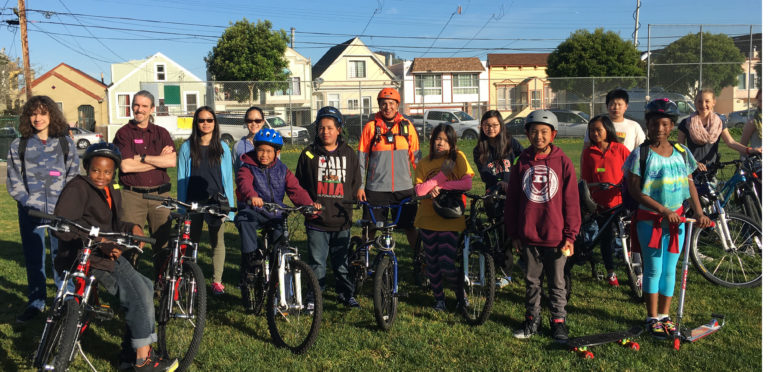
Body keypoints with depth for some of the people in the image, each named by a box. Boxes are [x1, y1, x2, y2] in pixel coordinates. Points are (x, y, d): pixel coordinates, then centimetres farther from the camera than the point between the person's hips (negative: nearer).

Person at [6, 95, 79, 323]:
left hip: (60, 210, -1)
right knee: (33, 258, 5)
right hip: (31, 210, 1)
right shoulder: (18, 146, 8)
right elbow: (13, 180, 7)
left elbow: (74, 175, 7)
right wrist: (28, 201, -7)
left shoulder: (65, 143, 7)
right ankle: (36, 302, 15)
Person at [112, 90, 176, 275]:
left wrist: (142, 158, -9)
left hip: (160, 195, 2)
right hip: (132, 196, -2)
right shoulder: (124, 133, 3)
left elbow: (172, 161, -4)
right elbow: (125, 166, -10)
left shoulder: (162, 133, 11)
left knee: (163, 243, 6)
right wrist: (158, 159, -4)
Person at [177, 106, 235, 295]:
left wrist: (229, 206, 2)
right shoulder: (187, 147, 6)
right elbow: (181, 178, 7)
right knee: (191, 241, 6)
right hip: (193, 202, 0)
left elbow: (228, 178, 7)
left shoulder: (222, 147, 7)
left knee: (217, 242, 2)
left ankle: (217, 281, 14)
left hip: (216, 202, 0)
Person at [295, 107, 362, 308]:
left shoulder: (349, 154, 7)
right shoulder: (309, 154, 4)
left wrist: (347, 204, 1)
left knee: (342, 261, 11)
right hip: (317, 221, -1)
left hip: (342, 221, 1)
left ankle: (346, 293, 27)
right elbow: (299, 185, 7)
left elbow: (356, 184, 12)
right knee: (317, 262, 2)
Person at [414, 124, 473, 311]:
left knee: (447, 265, -8)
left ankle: (461, 292, 20)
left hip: (450, 220, -3)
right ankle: (439, 298, 29)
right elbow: (419, 190, -9)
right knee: (432, 264, 9)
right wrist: (442, 174, -16)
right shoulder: (424, 164, 4)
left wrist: (440, 186, -15)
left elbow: (467, 184, -12)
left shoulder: (458, 158, -1)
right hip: (428, 219, 3)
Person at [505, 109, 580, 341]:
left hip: (555, 236, -2)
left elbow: (571, 201, -2)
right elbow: (512, 200, 5)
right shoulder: (522, 162, 1)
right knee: (532, 281, 15)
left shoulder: (562, 162, -4)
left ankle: (558, 321, 27)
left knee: (557, 283, 12)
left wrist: (570, 236, -4)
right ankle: (532, 320, 30)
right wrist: (513, 234, 4)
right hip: (529, 236, 2)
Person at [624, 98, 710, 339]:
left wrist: (698, 212, -3)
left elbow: (689, 184, 10)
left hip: (676, 219, 4)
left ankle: (664, 315, 23)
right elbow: (634, 190, -14)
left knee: (669, 269, 10)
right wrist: (663, 210, -20)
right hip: (650, 219, -4)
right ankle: (652, 318, 13)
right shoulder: (641, 154, -9)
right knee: (654, 269, 1)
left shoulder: (681, 152, 5)